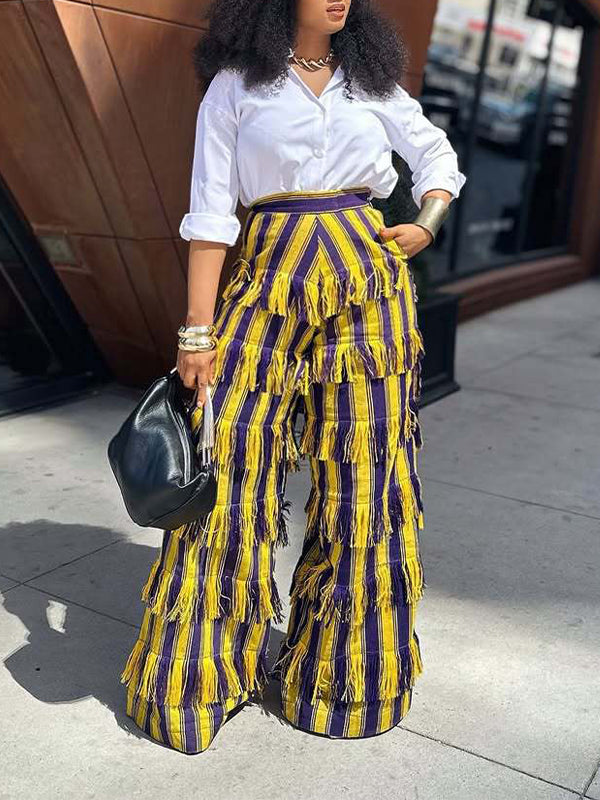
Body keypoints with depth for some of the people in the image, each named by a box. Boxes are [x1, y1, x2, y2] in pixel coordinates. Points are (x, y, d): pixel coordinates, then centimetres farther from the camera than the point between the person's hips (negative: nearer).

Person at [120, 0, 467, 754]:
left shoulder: (373, 80, 13)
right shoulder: (235, 86, 4)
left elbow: (436, 154, 25)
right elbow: (211, 212, -2)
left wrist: (427, 225, 5)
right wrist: (199, 329, -9)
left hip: (371, 278, 3)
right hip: (270, 280, -2)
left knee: (364, 470, 3)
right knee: (230, 462, -5)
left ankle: (346, 664, 23)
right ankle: (198, 670, 14)